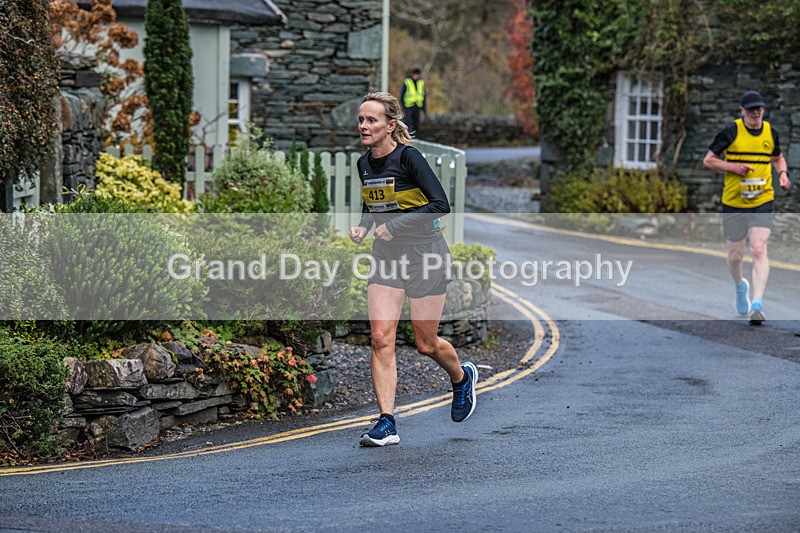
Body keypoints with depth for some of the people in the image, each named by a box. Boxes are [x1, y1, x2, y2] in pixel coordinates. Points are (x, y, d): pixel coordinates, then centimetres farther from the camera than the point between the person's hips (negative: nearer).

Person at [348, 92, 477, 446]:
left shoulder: (408, 157, -16)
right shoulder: (364, 164, 5)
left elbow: (441, 204, -20)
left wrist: (394, 225, -23)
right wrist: (362, 227, 0)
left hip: (424, 254, -6)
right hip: (387, 258, 6)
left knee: (425, 344, 5)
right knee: (381, 337, -10)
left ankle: (463, 377, 38)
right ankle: (386, 424, -10)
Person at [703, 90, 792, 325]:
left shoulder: (771, 132, 5)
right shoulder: (731, 131, -6)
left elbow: (778, 157, 24)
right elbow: (708, 160, -2)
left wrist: (782, 173, 3)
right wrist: (733, 167, -16)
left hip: (762, 202, 1)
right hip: (733, 202, -1)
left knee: (759, 250, -16)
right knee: (735, 255, 9)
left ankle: (757, 304, -21)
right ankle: (740, 286, 42)